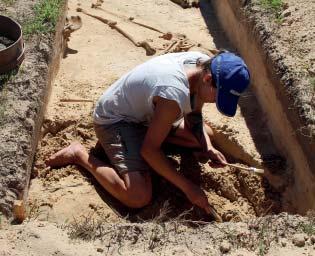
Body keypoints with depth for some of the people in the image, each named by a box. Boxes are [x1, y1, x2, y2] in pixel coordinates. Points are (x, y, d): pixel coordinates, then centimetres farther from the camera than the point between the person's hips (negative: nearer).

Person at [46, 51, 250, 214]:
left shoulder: (205, 64, -12)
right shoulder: (174, 96, -38)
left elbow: (193, 116, 5)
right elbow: (149, 150, -28)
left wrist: (208, 147, -12)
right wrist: (187, 187, -24)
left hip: (145, 112, 9)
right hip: (114, 120, -9)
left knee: (207, 135, 11)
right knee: (139, 197, -25)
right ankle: (80, 155, -8)